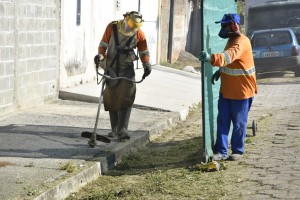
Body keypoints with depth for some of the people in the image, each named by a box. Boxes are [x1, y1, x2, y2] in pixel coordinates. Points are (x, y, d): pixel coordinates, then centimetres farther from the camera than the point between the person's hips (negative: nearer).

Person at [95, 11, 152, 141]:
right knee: (111, 98, 4)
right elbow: (103, 44, 0)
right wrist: (100, 54, -18)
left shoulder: (139, 34, -5)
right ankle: (114, 129, 17)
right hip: (111, 68, 1)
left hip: (127, 69, -1)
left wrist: (146, 64, -10)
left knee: (126, 97, -17)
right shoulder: (112, 27, -8)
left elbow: (143, 51, 7)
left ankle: (122, 130, -22)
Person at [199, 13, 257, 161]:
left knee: (239, 123, 6)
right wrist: (220, 71, 8)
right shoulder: (232, 40, 9)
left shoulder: (241, 42, -22)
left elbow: (229, 56, -42)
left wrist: (211, 58, -58)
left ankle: (237, 151, 20)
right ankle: (221, 151, 10)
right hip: (226, 90, 8)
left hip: (241, 91, -8)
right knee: (222, 121, 5)